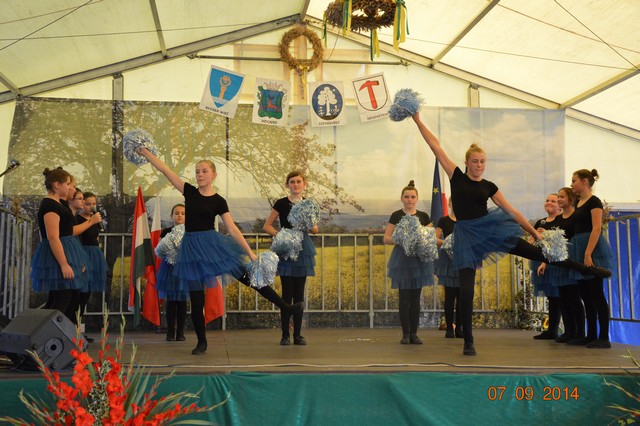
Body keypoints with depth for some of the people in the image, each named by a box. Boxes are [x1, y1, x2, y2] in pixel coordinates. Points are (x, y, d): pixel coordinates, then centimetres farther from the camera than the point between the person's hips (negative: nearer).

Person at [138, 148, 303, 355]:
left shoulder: (219, 201, -3)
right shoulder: (189, 192, 4)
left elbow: (232, 229, -6)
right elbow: (164, 169, 4)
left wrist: (250, 252, -11)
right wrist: (146, 153, 2)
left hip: (213, 244, -2)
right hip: (192, 247, 2)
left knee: (248, 278, -2)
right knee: (196, 298, 4)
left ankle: (286, 307, 6)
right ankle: (202, 342, 18)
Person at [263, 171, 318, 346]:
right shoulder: (281, 203, -2)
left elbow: (315, 229, 15)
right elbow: (266, 226, 0)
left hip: (302, 248, 3)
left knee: (299, 293, 5)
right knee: (287, 293, -4)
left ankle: (297, 334, 11)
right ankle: (285, 335, 3)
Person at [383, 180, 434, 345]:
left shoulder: (423, 216, 8)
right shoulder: (396, 216, 2)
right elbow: (386, 238, -1)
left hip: (419, 258, 2)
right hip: (402, 258, -2)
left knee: (416, 297, 4)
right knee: (404, 297, -1)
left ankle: (414, 333, 11)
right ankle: (405, 334, 6)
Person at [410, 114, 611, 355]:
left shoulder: (489, 186, 6)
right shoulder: (457, 177, 0)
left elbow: (511, 211, 10)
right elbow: (436, 147, -3)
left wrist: (534, 232, 10)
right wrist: (418, 121, -5)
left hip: (490, 226, 2)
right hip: (466, 233, -2)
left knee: (537, 253, 1)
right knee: (466, 289, -5)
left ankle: (585, 268, 18)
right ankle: (468, 341, 5)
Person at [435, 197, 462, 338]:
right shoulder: (444, 220, 4)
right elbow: (435, 239, -2)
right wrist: (445, 243, -20)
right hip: (448, 259, -3)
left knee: (461, 295, 3)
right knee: (449, 295, -2)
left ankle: (459, 328, 9)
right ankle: (449, 328, 4)